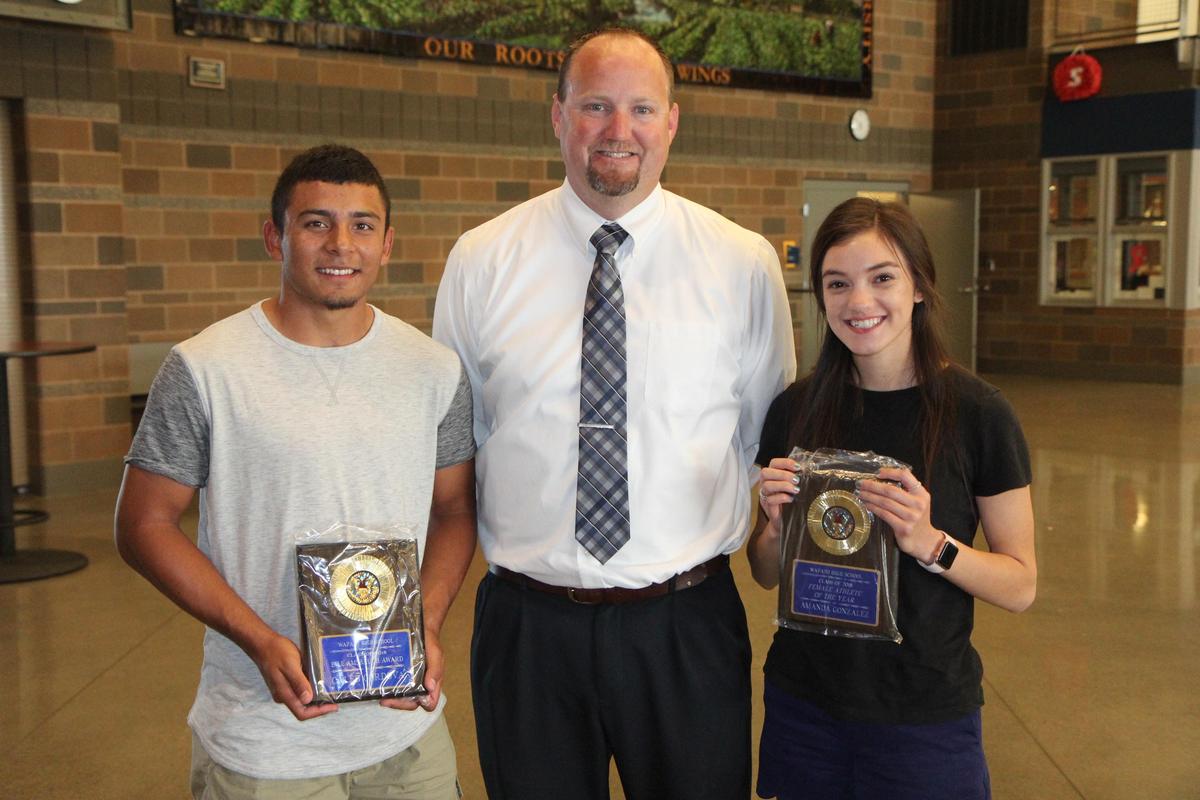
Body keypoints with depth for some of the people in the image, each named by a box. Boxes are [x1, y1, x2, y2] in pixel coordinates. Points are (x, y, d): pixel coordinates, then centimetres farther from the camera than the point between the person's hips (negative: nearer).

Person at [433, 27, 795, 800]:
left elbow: (767, 432, 6)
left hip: (688, 623, 0)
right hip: (528, 623, 1)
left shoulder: (745, 263, -2)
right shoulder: (481, 261, -1)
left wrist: (730, 534, 1)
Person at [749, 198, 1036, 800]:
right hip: (803, 703, 3)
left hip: (925, 719, -2)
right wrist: (776, 525, -14)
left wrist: (930, 543, -24)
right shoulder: (795, 410, -2)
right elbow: (765, 574, 6)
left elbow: (1021, 585, -8)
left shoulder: (978, 414, -11)